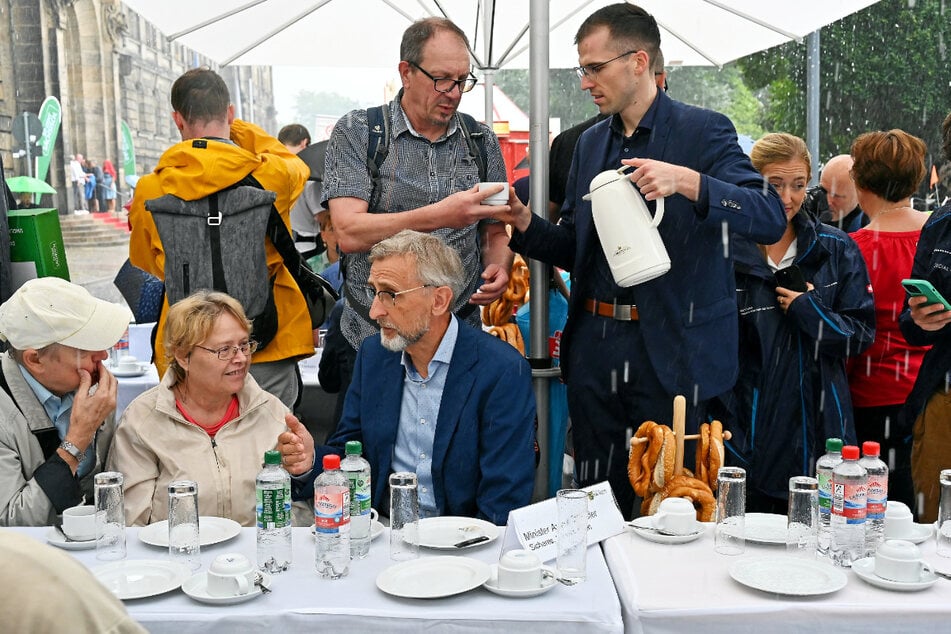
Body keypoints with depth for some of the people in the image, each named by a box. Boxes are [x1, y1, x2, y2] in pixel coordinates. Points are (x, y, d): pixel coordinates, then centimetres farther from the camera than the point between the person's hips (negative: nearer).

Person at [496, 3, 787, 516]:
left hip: (672, 350, -5)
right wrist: (525, 224, -2)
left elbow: (771, 218, -15)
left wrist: (687, 182, -29)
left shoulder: (703, 132, -4)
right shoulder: (590, 143, 14)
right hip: (593, 345, 6)